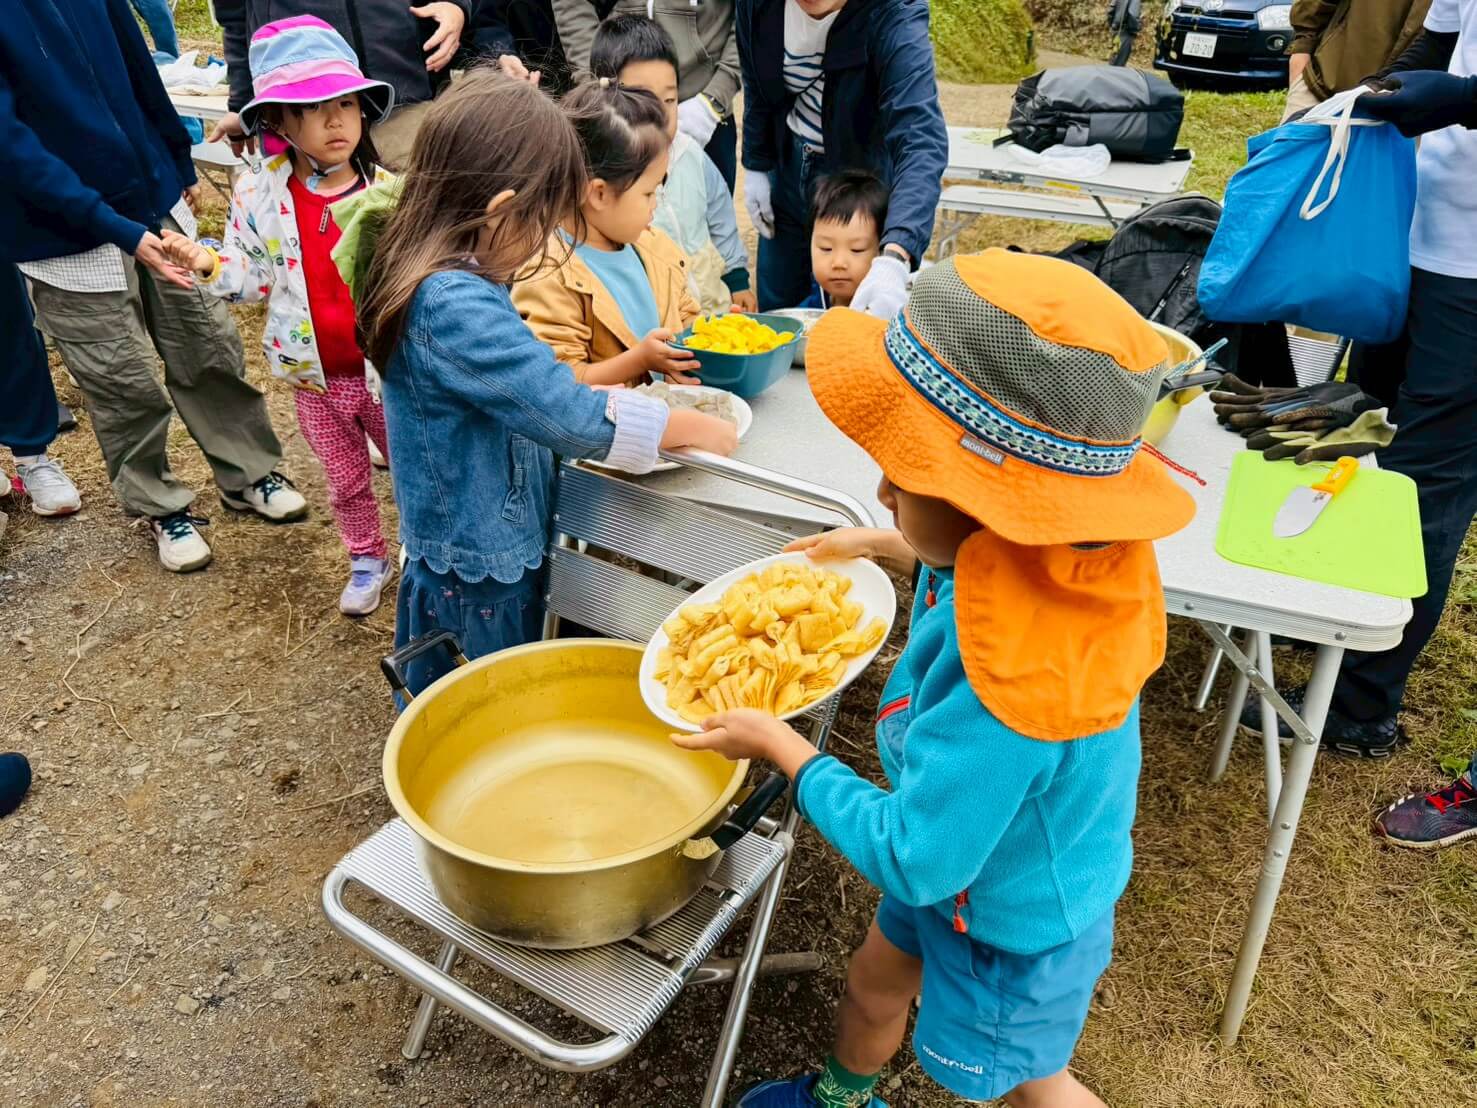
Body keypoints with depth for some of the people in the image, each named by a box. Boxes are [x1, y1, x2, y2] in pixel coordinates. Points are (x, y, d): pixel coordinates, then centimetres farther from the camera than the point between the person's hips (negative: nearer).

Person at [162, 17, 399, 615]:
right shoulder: (258, 194, -8)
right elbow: (256, 278, -1)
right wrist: (211, 265, -19)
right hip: (316, 376, 2)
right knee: (346, 480, 21)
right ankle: (367, 560, 43)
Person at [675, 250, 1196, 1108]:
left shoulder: (1004, 690, -47)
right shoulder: (1059, 555, -22)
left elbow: (910, 858, -33)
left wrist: (782, 746, -23)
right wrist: (883, 547, 8)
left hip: (1012, 926, -8)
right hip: (967, 861, 8)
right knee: (874, 986, 32)